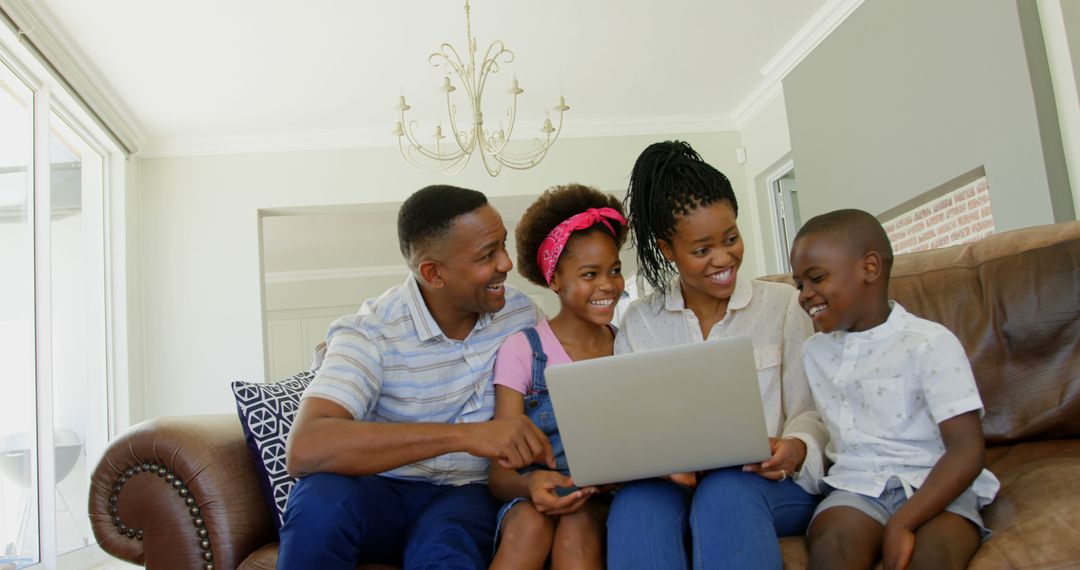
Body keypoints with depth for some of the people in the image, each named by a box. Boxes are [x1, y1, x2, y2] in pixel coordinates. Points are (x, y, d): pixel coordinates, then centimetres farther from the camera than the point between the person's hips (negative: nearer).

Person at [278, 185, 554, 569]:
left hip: (466, 493, 0)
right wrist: (466, 435, -38)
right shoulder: (372, 334, -18)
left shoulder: (520, 314, -2)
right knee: (322, 498, -32)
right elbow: (304, 450, -32)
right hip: (380, 493, 1)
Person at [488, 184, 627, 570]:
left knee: (577, 531, -32)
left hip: (607, 495, 1)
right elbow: (500, 474, -6)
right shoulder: (522, 350, -3)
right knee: (530, 524, -34)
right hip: (536, 494, -1)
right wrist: (529, 484, -30)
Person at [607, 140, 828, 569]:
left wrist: (797, 448, -18)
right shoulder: (638, 322, 9)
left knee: (727, 491, -37)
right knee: (637, 501, -35)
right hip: (672, 483, 1)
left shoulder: (783, 304, 7)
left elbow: (809, 409, 5)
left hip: (768, 482, 0)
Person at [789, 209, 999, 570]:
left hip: (937, 487, -3)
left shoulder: (930, 344, -6)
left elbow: (967, 450, -12)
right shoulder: (814, 351, 13)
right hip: (857, 485, 4)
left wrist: (902, 523, -20)